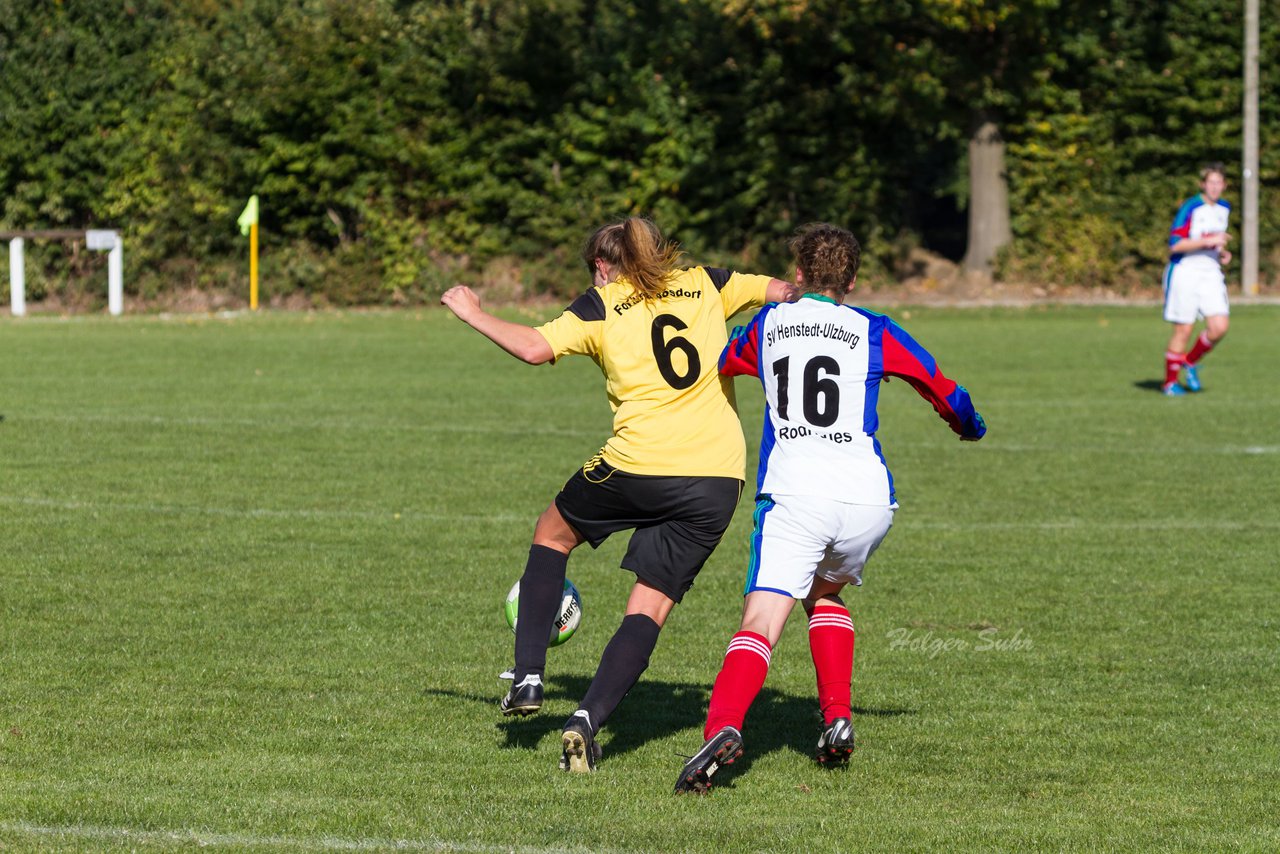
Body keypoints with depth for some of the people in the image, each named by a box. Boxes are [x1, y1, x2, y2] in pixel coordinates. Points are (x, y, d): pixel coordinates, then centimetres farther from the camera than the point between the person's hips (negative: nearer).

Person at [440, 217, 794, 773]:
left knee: (553, 533, 26)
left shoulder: (600, 305, 5)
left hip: (637, 466, -2)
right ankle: (587, 720, -14)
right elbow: (782, 291, 19)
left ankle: (528, 678, 19)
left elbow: (534, 348, -8)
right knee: (650, 607, 5)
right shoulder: (705, 285, 15)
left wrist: (473, 314, 6)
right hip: (718, 477, 2)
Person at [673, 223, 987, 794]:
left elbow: (720, 365, 36)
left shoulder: (767, 324, 15)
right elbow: (945, 394, 21)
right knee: (825, 593, 29)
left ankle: (722, 726, -36)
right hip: (867, 497, 2)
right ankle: (837, 719, 15)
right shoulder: (873, 333, 12)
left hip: (793, 493, -2)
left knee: (761, 624, -11)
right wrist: (969, 425, 44)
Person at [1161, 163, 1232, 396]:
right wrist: (1207, 241, -23)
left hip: (1211, 272, 6)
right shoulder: (1190, 208, -12)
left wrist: (1223, 252, 7)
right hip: (1185, 272, -6)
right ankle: (1170, 382, 11)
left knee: (1219, 327, -9)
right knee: (1183, 330, -4)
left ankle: (1191, 362, 16)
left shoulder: (1224, 208, 10)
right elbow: (1175, 244, -18)